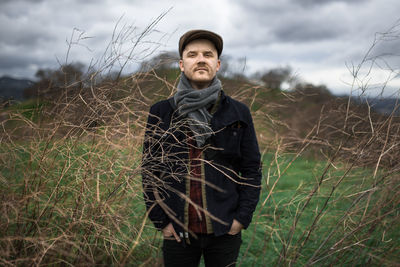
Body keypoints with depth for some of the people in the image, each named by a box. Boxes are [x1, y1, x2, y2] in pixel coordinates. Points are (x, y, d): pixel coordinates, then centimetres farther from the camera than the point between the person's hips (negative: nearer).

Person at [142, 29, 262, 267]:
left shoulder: (239, 113, 2)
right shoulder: (161, 113, 2)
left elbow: (252, 169, 3)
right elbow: (150, 170, 3)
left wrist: (243, 217, -4)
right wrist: (160, 220, -3)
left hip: (225, 232, 0)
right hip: (178, 232, 0)